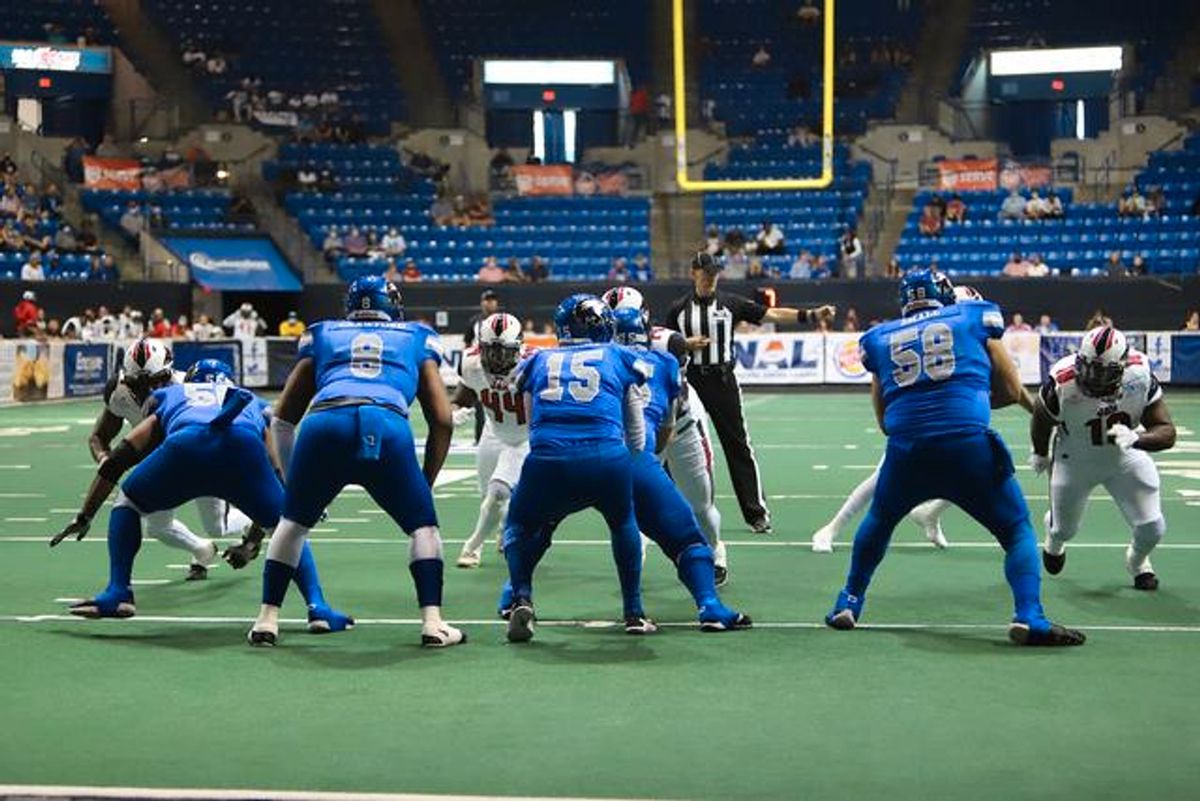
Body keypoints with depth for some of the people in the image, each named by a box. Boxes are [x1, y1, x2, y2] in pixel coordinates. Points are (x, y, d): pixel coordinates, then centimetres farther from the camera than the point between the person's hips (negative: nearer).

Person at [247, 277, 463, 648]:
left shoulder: (322, 335, 34)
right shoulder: (416, 339, 32)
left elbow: (282, 418, 32)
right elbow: (442, 422, 24)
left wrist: (293, 479, 38)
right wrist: (425, 484, 31)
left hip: (323, 425, 1)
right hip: (388, 429, -1)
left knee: (293, 522, 25)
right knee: (423, 525, 19)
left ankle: (267, 620, 22)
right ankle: (433, 623, 8)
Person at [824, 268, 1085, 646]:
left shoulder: (880, 339, 19)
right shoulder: (973, 318, 14)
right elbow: (1012, 391, 19)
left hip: (906, 451, 3)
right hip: (968, 443, -2)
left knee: (878, 522, 30)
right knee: (1017, 531, 13)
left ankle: (848, 604, 34)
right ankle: (1029, 618, -5)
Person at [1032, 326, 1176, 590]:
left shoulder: (1140, 375, -30)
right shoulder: (1062, 383, -34)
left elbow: (1167, 432, -25)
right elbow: (1042, 422, -10)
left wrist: (1135, 438, -46)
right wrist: (1040, 454, 8)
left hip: (1125, 456, 1)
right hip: (1075, 460, -1)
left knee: (1152, 528, -4)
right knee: (1064, 529, 13)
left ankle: (1137, 561, 35)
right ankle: (1054, 542, 56)